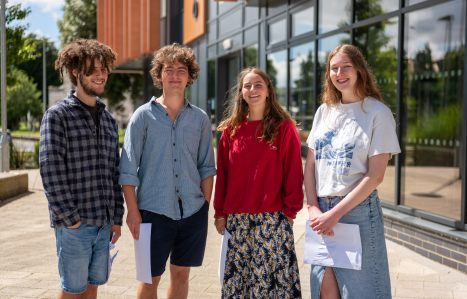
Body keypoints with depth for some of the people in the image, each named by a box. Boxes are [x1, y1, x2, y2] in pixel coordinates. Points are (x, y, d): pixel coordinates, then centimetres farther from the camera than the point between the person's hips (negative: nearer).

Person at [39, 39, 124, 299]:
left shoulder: (109, 120, 14)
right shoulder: (58, 115, -6)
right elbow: (51, 170, -13)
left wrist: (117, 217, 10)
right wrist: (69, 218, -15)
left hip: (104, 223, 6)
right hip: (74, 223, -6)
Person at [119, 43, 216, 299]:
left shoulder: (200, 118, 7)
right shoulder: (143, 116, -1)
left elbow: (206, 167, 10)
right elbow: (128, 169, -2)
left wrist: (206, 205, 3)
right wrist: (133, 211, -7)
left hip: (193, 210, 3)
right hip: (154, 210, -2)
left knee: (181, 273, 12)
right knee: (150, 278, 4)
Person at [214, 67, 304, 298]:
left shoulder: (284, 127, -1)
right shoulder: (231, 130, 7)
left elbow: (293, 173, -2)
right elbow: (222, 173, 8)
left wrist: (290, 211, -5)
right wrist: (220, 212, 5)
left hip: (272, 219, -3)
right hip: (236, 219, 3)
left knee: (275, 279, 1)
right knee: (236, 279, 9)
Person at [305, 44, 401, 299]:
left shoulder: (378, 113, -5)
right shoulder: (324, 111, 11)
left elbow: (375, 175, -10)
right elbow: (310, 164, 10)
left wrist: (335, 213, -14)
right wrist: (313, 208, -4)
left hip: (358, 209, -4)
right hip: (322, 211, 4)